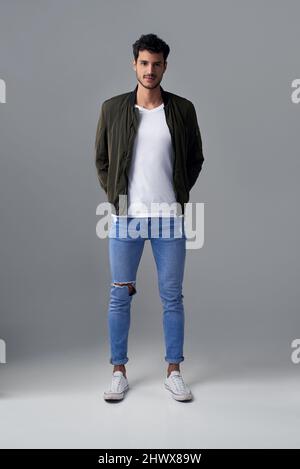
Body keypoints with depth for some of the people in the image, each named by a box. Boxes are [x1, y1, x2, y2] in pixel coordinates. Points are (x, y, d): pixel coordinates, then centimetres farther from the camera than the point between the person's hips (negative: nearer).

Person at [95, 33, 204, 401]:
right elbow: (101, 159, 11)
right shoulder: (113, 108, 3)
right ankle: (119, 372, 20)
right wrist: (113, 195, 2)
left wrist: (180, 193, 4)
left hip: (169, 217, 0)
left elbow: (196, 158, 12)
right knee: (120, 296, 5)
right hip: (125, 217, 0)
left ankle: (173, 371, 21)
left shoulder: (182, 109, 3)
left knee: (172, 297, 6)